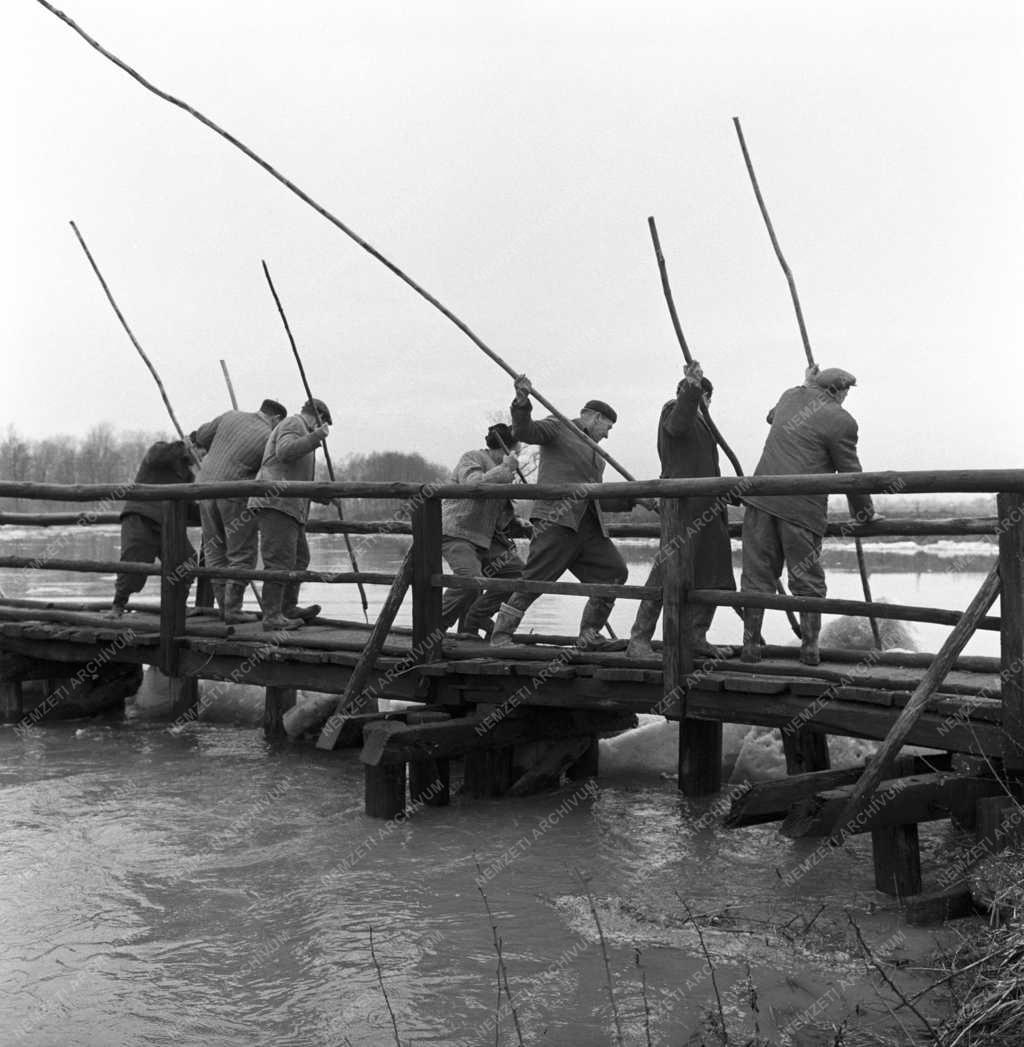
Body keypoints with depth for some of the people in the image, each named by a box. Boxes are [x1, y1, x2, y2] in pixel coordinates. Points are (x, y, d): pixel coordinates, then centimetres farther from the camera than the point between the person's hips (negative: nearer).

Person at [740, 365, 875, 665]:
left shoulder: (791, 396, 16)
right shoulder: (841, 421, -2)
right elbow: (850, 473, 2)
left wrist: (805, 386, 51)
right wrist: (864, 511, 16)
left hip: (762, 496, 5)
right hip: (802, 506, -5)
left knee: (757, 575, 7)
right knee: (808, 581, 6)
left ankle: (750, 645, 9)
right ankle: (810, 648, 6)